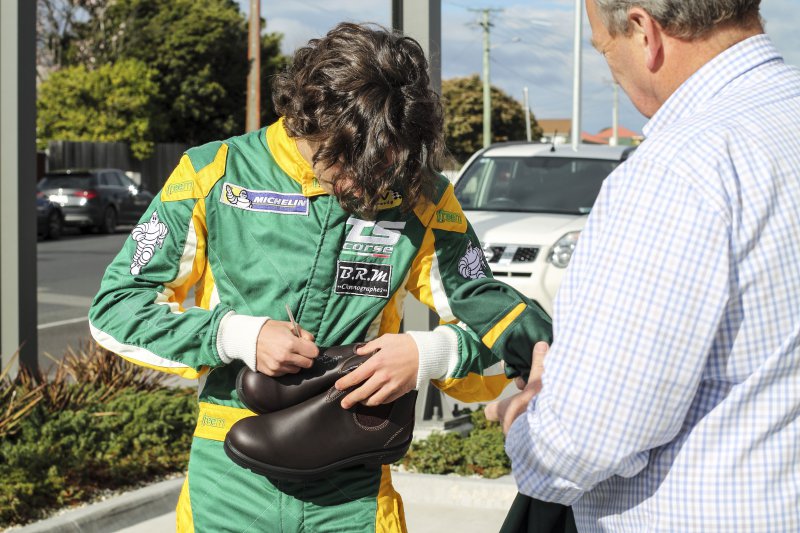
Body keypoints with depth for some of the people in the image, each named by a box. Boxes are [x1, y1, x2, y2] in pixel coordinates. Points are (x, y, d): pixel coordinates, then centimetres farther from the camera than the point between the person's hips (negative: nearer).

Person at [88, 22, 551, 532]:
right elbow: (115, 307, -4)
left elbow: (500, 324, 2)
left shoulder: (422, 198, -4)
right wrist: (237, 336, -17)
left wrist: (428, 354, -19)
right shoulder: (213, 176, -7)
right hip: (230, 487, 0)